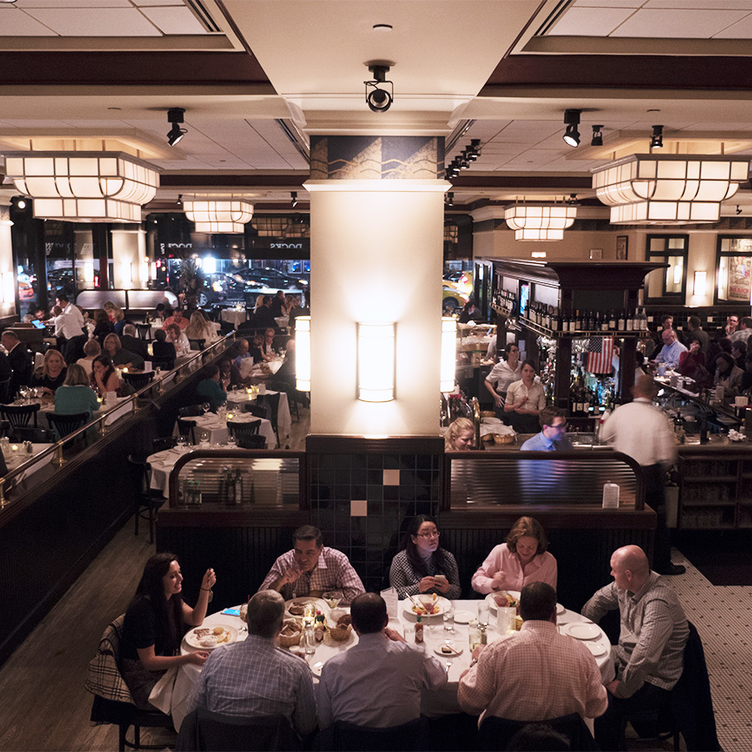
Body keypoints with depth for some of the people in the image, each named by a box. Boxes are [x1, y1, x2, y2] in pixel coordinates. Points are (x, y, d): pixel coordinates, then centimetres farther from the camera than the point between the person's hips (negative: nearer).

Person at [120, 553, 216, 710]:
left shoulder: (170, 597, -3)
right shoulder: (143, 610, -28)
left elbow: (195, 620, 7)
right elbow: (149, 661, -24)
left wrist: (205, 589, -7)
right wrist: (188, 658, -32)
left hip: (165, 665, 8)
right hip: (145, 682, -8)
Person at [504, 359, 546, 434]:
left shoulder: (539, 388, 9)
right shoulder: (513, 386, 7)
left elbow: (542, 411, 6)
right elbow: (506, 409, 7)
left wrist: (527, 411, -8)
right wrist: (519, 404, -8)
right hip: (516, 422, -1)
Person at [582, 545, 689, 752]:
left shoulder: (658, 604, -32)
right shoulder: (624, 586, -5)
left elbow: (644, 658, -38)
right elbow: (599, 600, 16)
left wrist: (623, 689, -26)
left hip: (653, 682, -9)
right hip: (625, 657, 9)